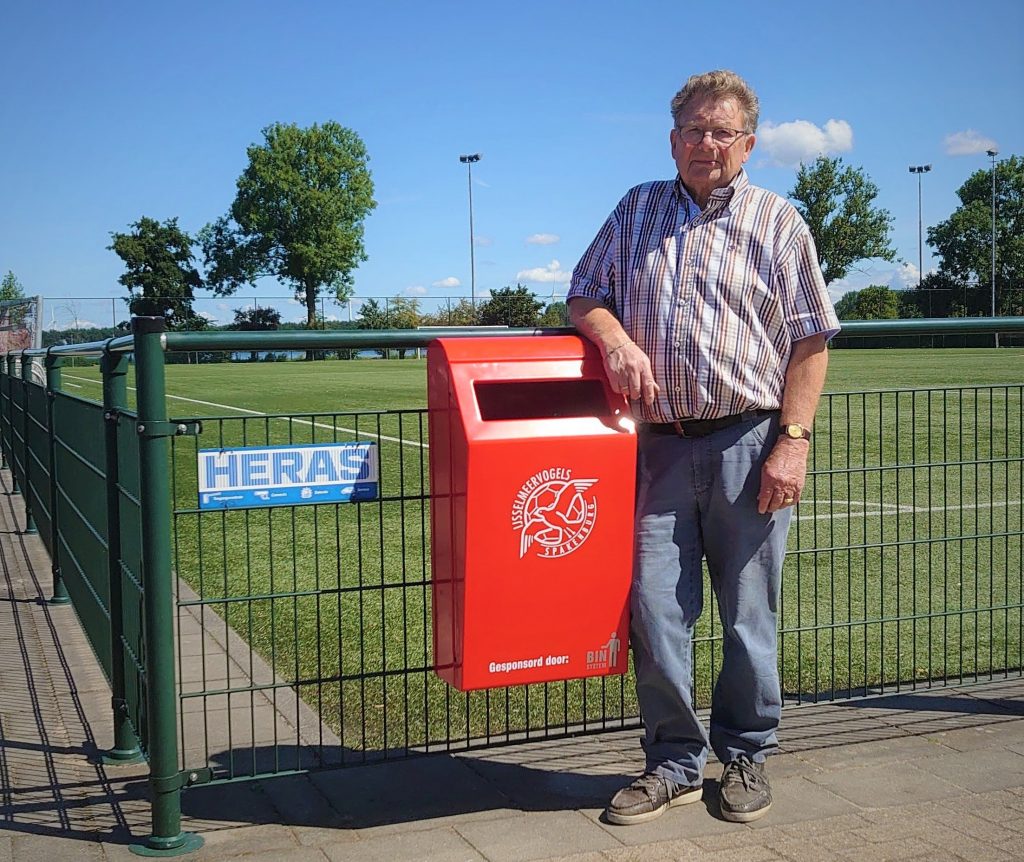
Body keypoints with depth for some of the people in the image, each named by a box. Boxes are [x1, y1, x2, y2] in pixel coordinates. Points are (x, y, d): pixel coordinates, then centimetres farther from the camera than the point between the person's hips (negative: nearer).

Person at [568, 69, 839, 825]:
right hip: (662, 445, 2)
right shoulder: (637, 211, 14)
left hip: (748, 444, -2)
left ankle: (747, 756, 23)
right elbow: (585, 297, 16)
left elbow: (810, 342, 3)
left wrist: (794, 441, -7)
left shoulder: (777, 221, 6)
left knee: (749, 614, 6)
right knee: (655, 611, 1)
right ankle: (674, 763, 16)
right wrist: (614, 338, -7)